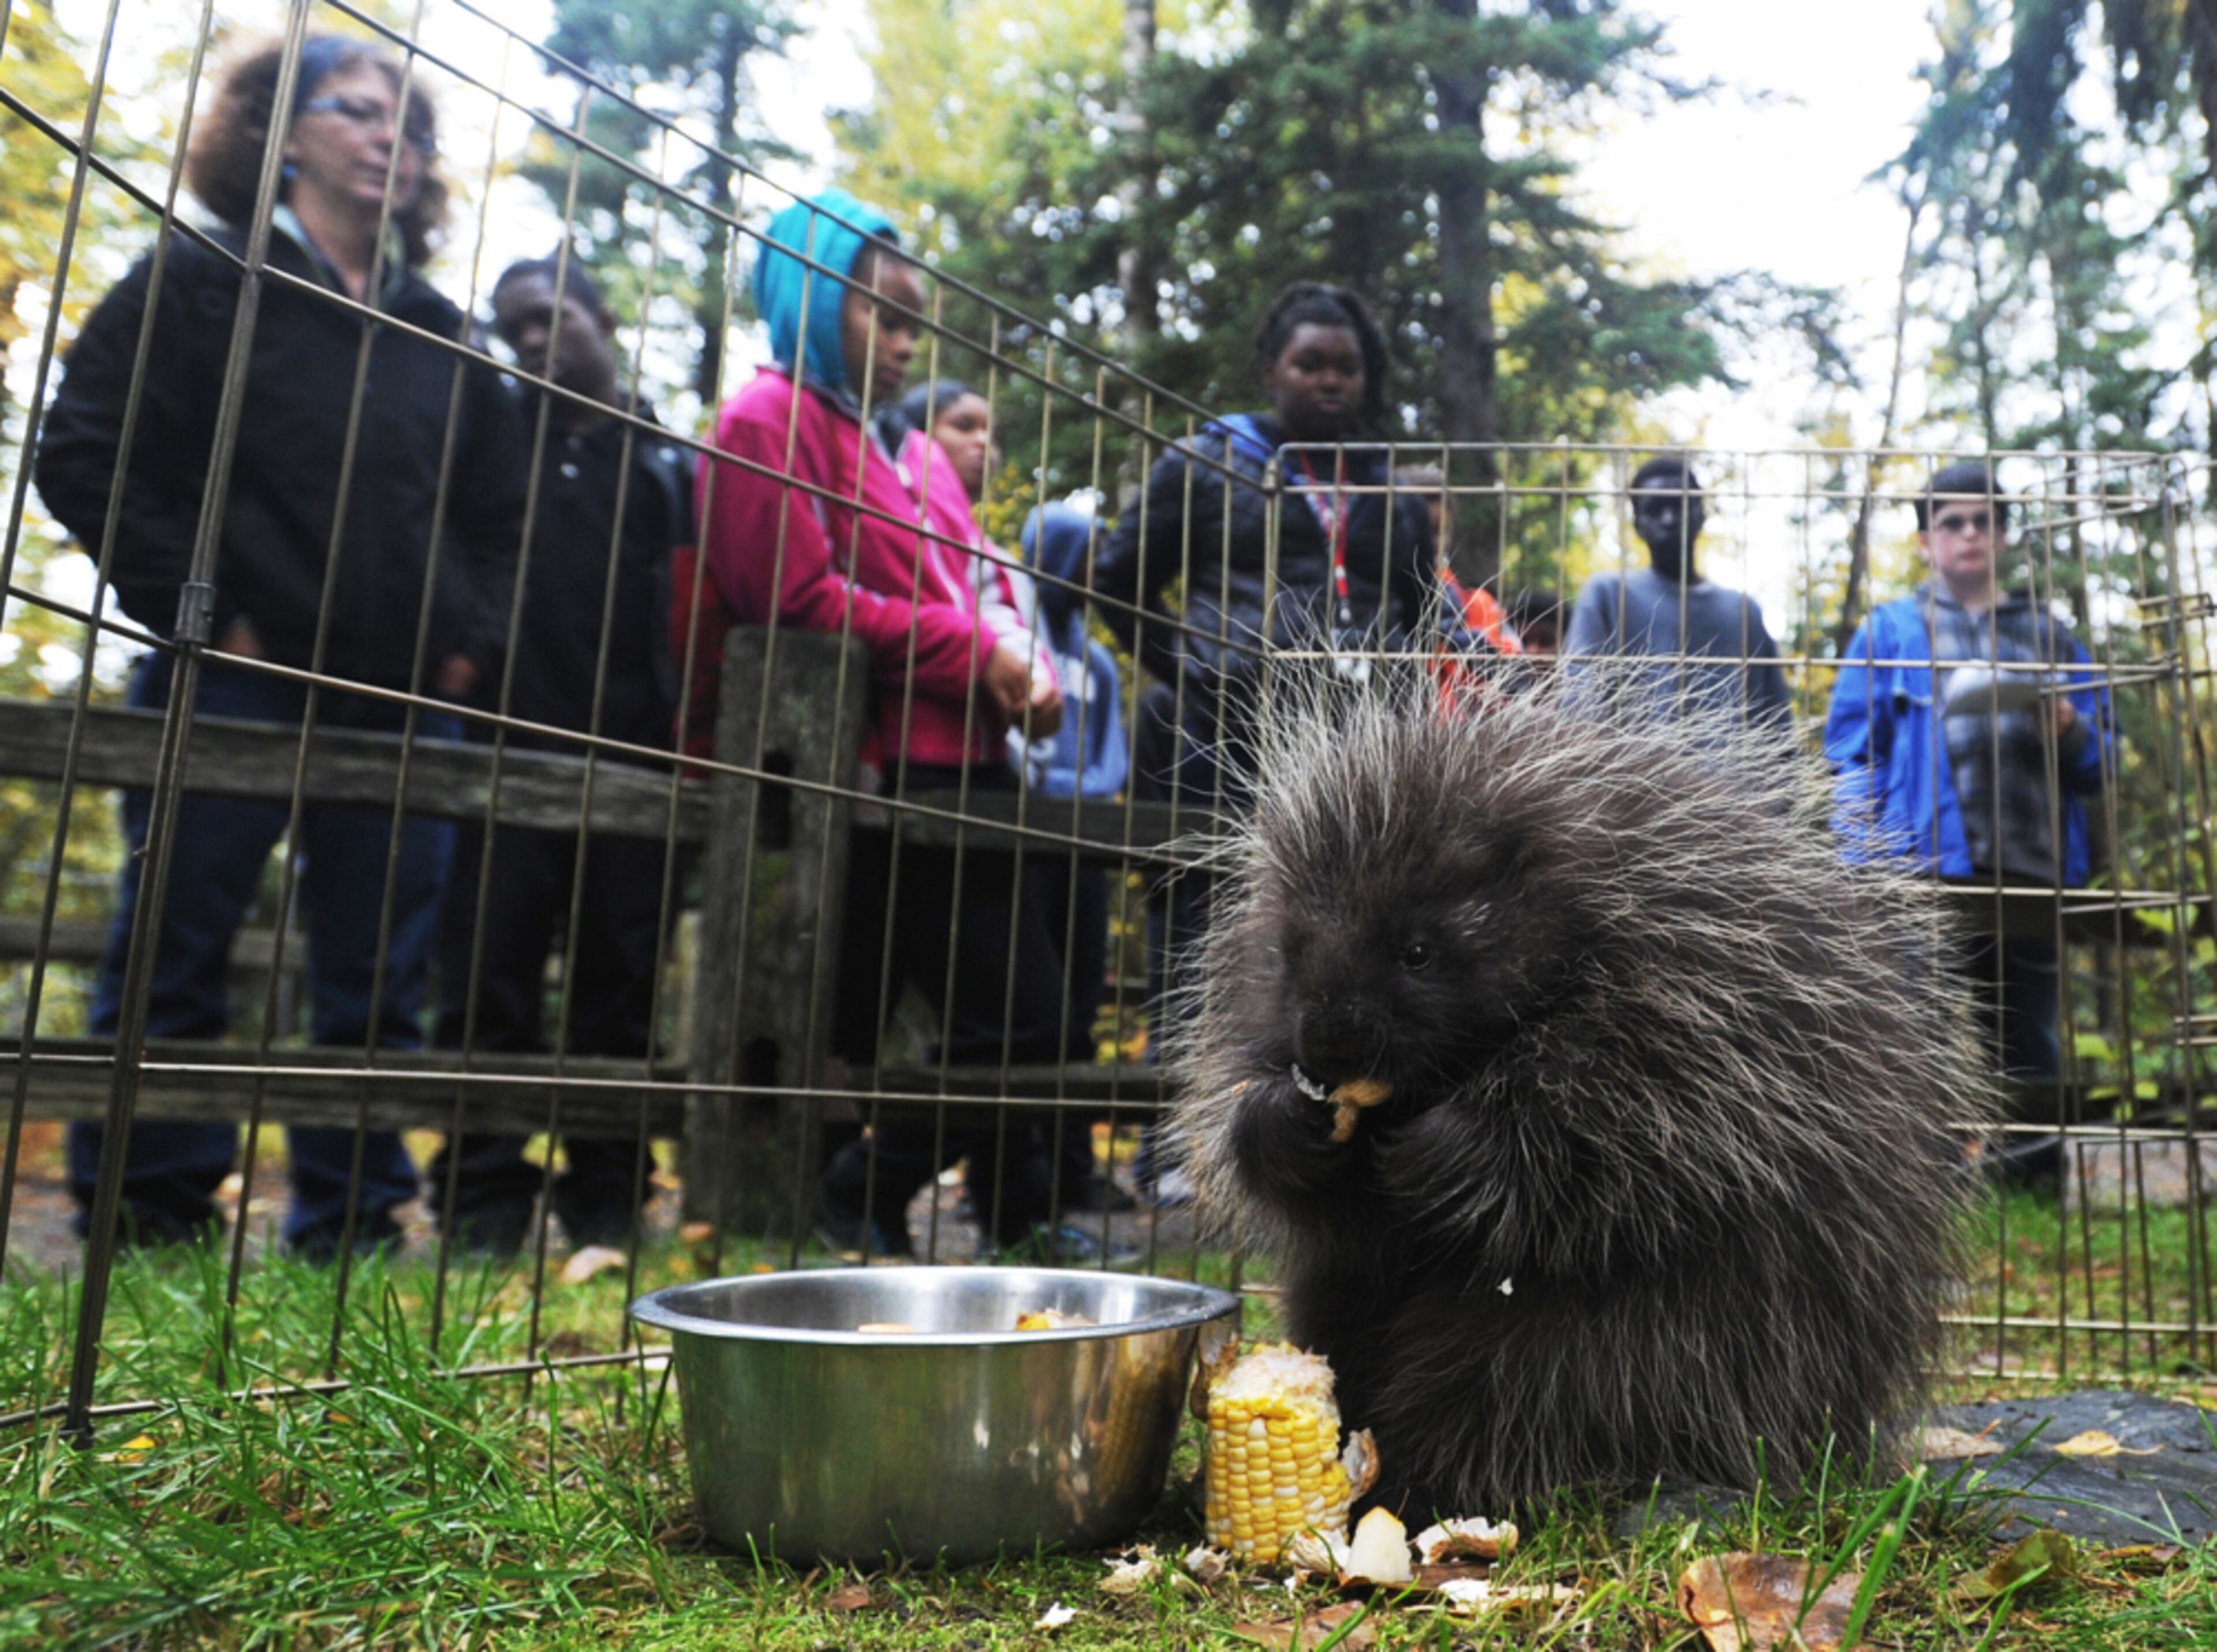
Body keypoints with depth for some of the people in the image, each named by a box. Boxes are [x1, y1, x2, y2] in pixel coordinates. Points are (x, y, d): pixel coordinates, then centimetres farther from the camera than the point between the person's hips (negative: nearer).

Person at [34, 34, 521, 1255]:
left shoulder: (441, 334, 17)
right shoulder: (204, 280, 5)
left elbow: (496, 513, 25)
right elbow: (84, 457, -2)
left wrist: (471, 639, 10)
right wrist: (203, 609, -10)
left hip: (406, 704, 5)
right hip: (239, 687, -4)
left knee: (379, 988, 6)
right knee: (172, 968, 0)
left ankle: (352, 1234, 17)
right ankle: (145, 1226, 11)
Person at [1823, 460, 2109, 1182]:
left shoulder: (2046, 633, 19)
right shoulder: (1889, 630, 11)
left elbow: (2097, 763, 17)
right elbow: (1851, 757, 4)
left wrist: (2066, 728, -5)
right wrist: (1866, 863, -8)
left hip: (2033, 871, 3)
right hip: (1929, 871, -3)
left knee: (2028, 1042, 7)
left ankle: (2039, 1172, 15)